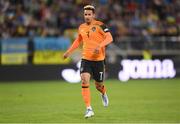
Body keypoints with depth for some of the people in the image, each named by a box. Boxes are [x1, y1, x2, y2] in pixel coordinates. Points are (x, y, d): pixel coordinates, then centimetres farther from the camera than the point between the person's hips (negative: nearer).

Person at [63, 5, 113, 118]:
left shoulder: (99, 25, -8)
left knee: (99, 85, 7)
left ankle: (104, 94, 47)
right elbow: (78, 41, 25)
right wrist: (69, 52, 20)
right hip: (86, 59, 3)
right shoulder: (81, 27, 8)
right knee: (84, 80, -18)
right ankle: (89, 109, -15)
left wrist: (100, 45, -32)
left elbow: (109, 38, -17)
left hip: (99, 59, -3)